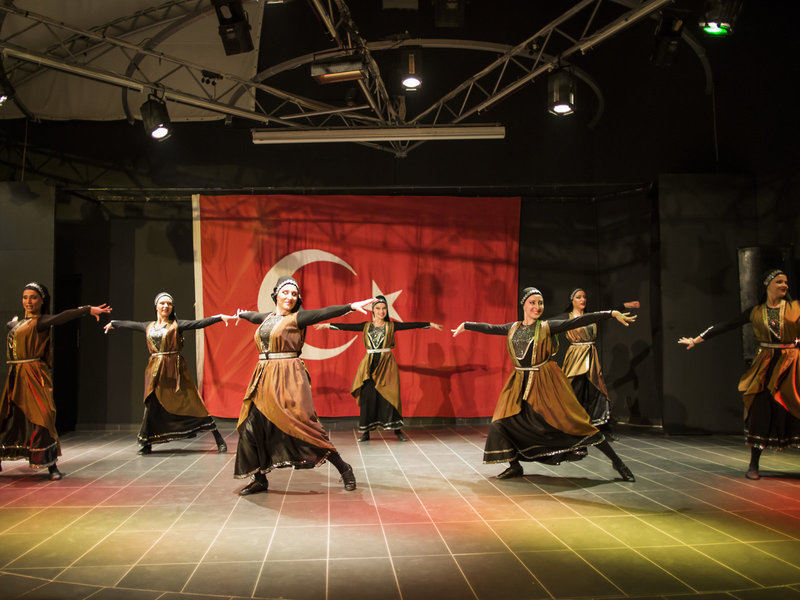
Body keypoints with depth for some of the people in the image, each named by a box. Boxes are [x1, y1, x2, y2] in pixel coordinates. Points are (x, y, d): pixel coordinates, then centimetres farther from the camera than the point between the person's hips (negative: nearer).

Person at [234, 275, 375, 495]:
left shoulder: (296, 318, -3)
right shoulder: (267, 317, 15)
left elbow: (324, 313, -18)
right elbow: (254, 316, 39)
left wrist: (351, 306, -31)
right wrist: (241, 314, 60)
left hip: (288, 379, -7)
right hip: (264, 378, 7)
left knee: (301, 426, -12)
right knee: (253, 427, 5)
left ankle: (344, 470, -2)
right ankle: (259, 479, 20)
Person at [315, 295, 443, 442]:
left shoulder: (391, 326, 4)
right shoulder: (366, 326, 9)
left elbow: (411, 325, -1)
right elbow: (347, 326, 9)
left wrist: (431, 324, -6)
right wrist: (327, 325, 8)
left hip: (386, 364, -1)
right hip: (370, 364, 1)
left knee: (389, 395, -5)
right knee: (368, 395, -1)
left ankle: (397, 429, 2)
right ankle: (366, 431, 5)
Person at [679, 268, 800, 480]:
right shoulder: (755, 312, 6)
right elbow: (725, 326, 8)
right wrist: (696, 340, 9)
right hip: (766, 365, 0)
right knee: (761, 412, -3)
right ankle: (753, 465, 7)